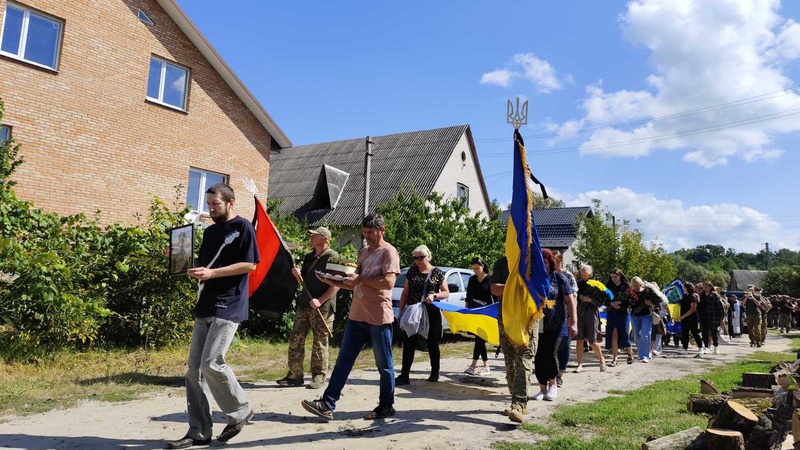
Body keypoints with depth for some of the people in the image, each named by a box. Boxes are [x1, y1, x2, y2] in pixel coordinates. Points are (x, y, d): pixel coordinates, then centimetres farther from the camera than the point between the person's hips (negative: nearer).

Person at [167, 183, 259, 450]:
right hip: (205, 306, 8)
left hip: (229, 307, -8)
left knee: (211, 363, -15)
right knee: (194, 368, 4)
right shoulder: (210, 232, 18)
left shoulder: (243, 227, -5)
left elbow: (250, 265, -12)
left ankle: (240, 411, 9)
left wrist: (212, 273, -18)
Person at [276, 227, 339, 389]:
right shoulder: (309, 257, 16)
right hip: (304, 305, 8)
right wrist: (298, 275, -1)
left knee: (319, 343, 0)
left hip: (322, 307, -7)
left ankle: (319, 377, 9)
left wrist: (320, 300, -19)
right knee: (295, 339, 6)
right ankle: (295, 375, 14)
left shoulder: (331, 257, -8)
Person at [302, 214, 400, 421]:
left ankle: (386, 406, 18)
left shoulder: (388, 252, -6)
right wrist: (333, 282, 3)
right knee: (343, 361, 4)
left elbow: (389, 282, -18)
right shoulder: (363, 252, 18)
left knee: (384, 365, 5)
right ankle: (327, 404, 6)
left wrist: (360, 278, -19)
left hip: (379, 318, -8)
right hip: (357, 316, 8)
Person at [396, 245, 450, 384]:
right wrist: (401, 311, 4)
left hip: (431, 313, -2)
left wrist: (434, 295, -16)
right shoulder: (412, 271, 8)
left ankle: (435, 373, 24)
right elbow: (405, 292, 11)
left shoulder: (437, 273, 0)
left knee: (432, 343, 8)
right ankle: (404, 375, -2)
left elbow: (446, 293, 3)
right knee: (408, 343, -3)